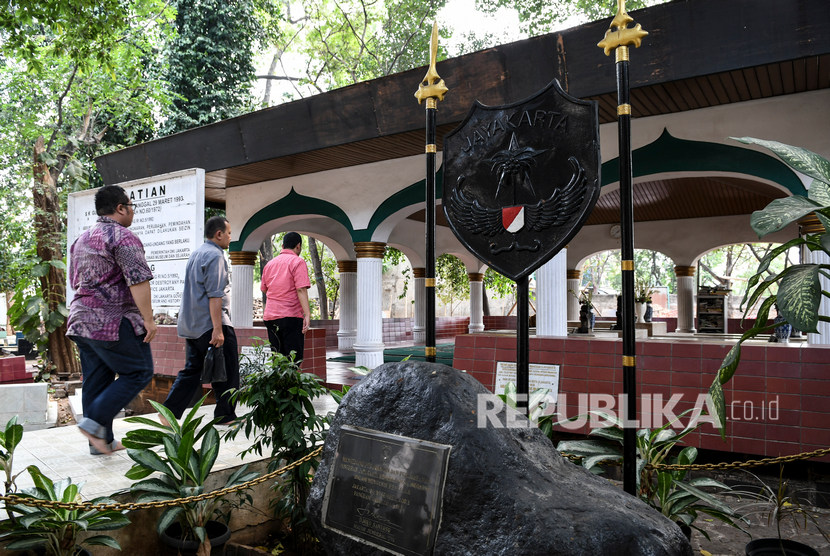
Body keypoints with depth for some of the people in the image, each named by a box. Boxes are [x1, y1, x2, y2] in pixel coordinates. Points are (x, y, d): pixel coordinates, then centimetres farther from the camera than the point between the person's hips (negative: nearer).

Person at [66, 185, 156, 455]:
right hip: (114, 322, -9)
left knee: (96, 381, 11)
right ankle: (95, 422, -6)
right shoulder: (123, 237, -11)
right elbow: (138, 280, -20)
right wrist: (148, 318, -17)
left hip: (81, 320, 9)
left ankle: (102, 441, 17)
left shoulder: (81, 240, 19)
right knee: (138, 373, 1)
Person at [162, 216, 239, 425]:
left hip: (191, 325, 9)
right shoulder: (215, 255, -12)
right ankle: (225, 415, 10)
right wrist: (218, 329, -23)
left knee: (191, 371, 13)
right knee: (227, 372, 2)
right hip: (209, 324, -9)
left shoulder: (196, 253, 19)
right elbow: (214, 296, -20)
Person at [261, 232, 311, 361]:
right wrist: (307, 314, -20)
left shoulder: (269, 263, 15)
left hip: (270, 316, 6)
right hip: (291, 316, -6)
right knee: (293, 360, -5)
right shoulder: (298, 262, -4)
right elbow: (301, 290, -15)